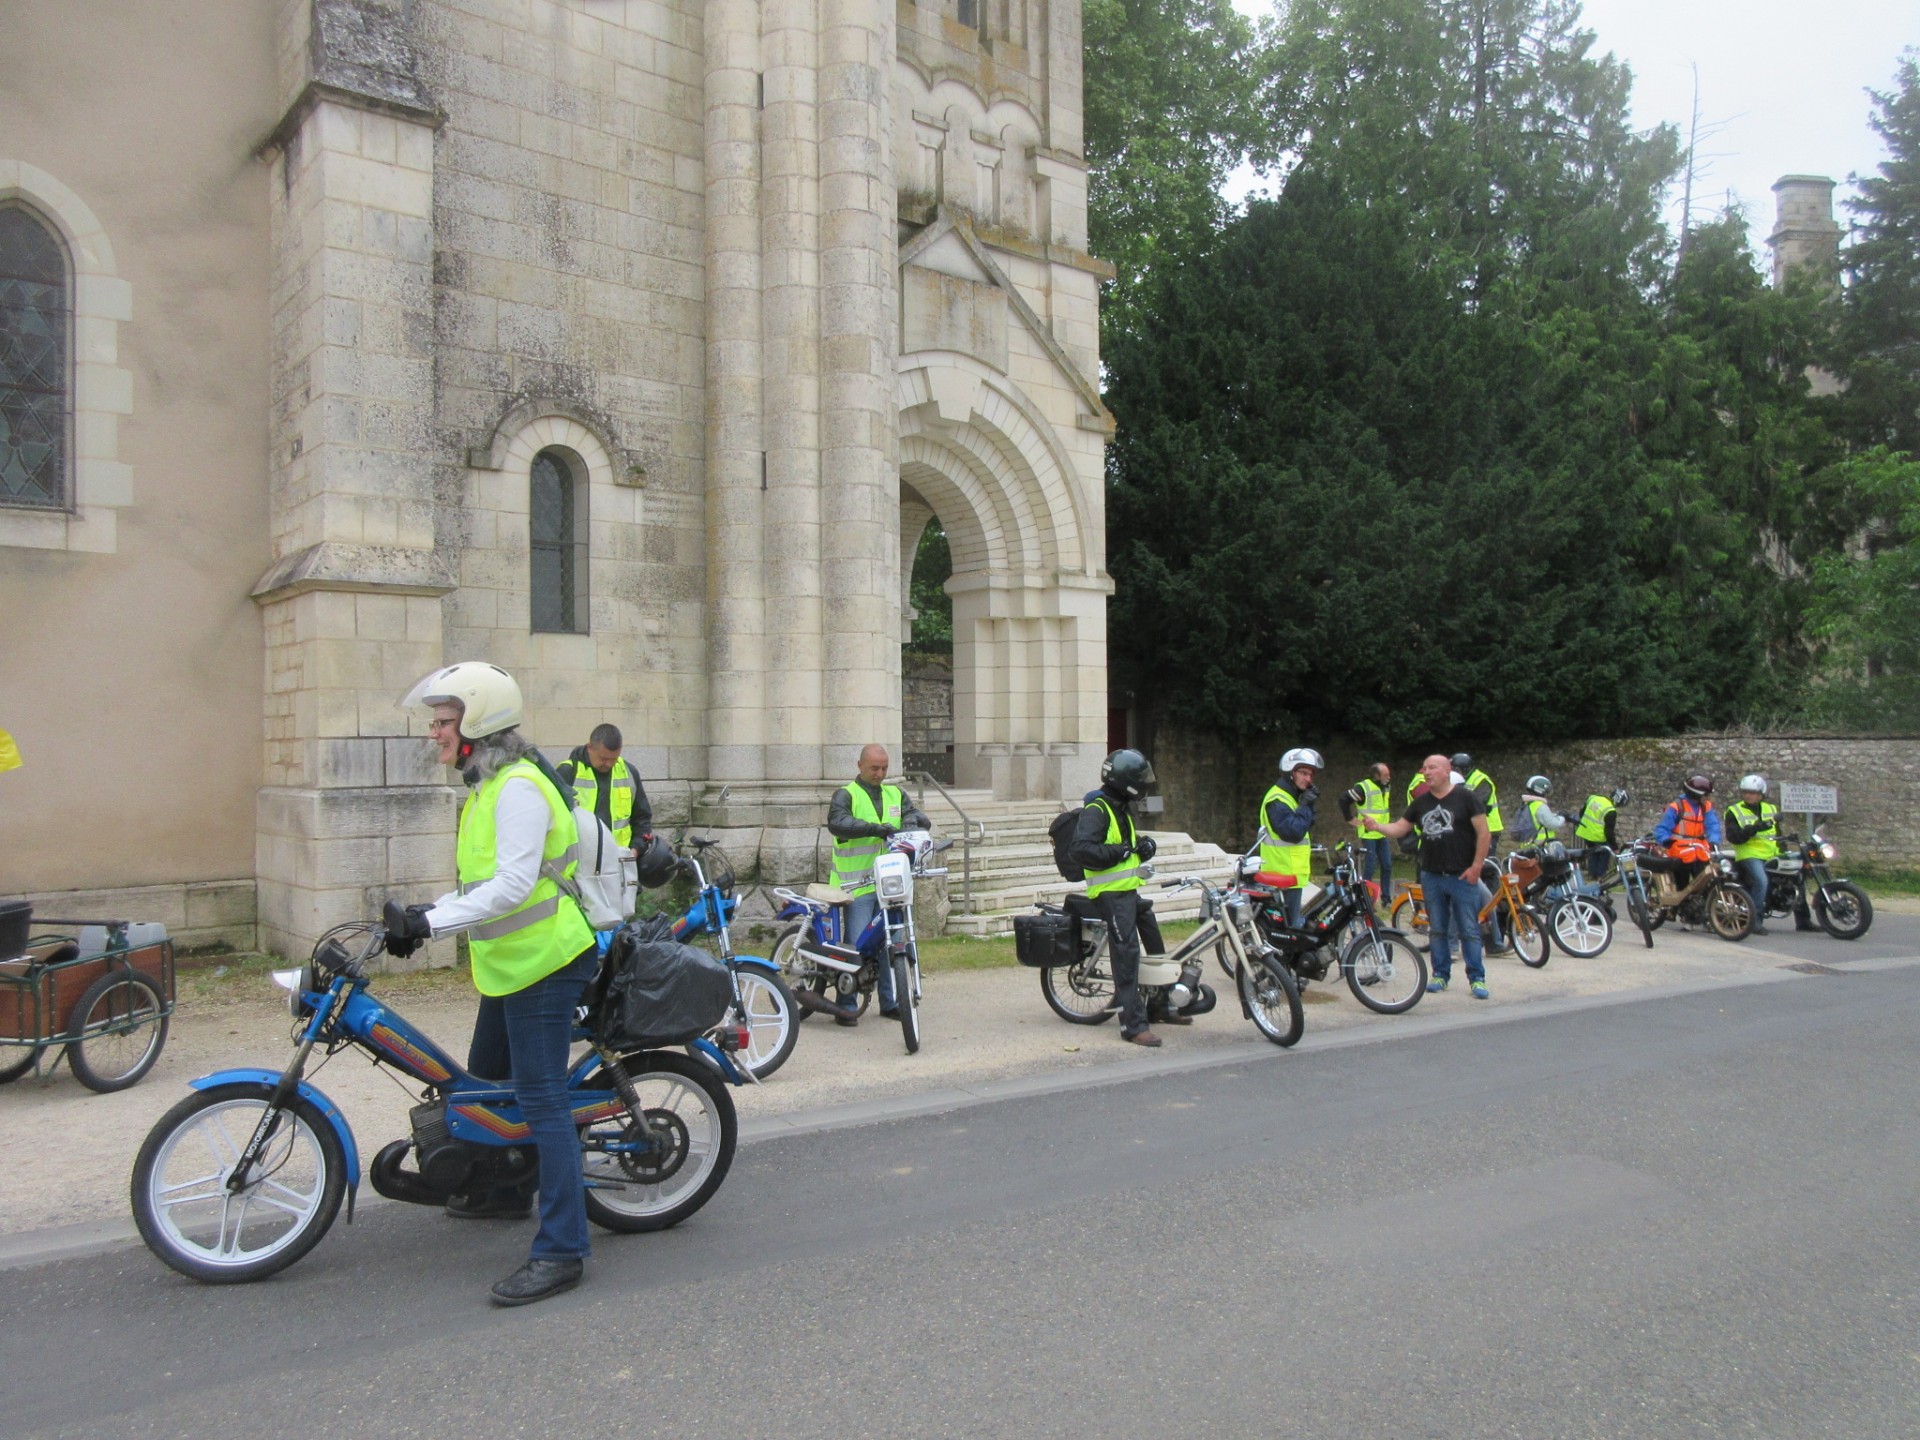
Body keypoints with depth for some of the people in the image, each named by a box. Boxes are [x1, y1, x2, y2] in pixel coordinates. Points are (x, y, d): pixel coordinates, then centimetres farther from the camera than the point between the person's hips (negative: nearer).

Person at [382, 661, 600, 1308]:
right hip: (512, 963, 11)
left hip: (543, 962, -11)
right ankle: (507, 1190, 44)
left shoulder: (518, 788, -18)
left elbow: (513, 884, -27)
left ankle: (561, 1249, -4)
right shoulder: (487, 786, 15)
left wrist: (430, 922, -27)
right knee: (488, 1077, 24)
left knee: (542, 1099, -9)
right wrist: (426, 913, 7)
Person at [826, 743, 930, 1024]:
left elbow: (920, 818, 9)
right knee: (856, 946, -7)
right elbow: (836, 822, -22)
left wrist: (912, 820, -15)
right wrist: (875, 828, -33)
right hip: (858, 885, -5)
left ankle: (889, 1002, 19)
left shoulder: (895, 794, 16)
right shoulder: (846, 795, -3)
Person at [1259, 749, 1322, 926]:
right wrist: (1305, 806, -16)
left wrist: (1308, 805, 0)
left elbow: (1306, 827, 15)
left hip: (1292, 871, 11)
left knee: (1291, 921, 17)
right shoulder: (1277, 800, -18)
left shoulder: (1290, 796, 16)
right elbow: (1294, 832, -26)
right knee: (1290, 925, -8)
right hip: (1285, 875, -11)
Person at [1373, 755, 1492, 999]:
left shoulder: (1466, 798, -4)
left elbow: (1484, 834, -6)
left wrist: (1476, 866, -11)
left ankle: (1477, 978, 5)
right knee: (1437, 930, 10)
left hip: (1462, 876, -5)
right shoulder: (1421, 803, 11)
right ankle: (1440, 974, 19)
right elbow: (1399, 829, 11)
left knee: (1469, 931, -1)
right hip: (1431, 876, 5)